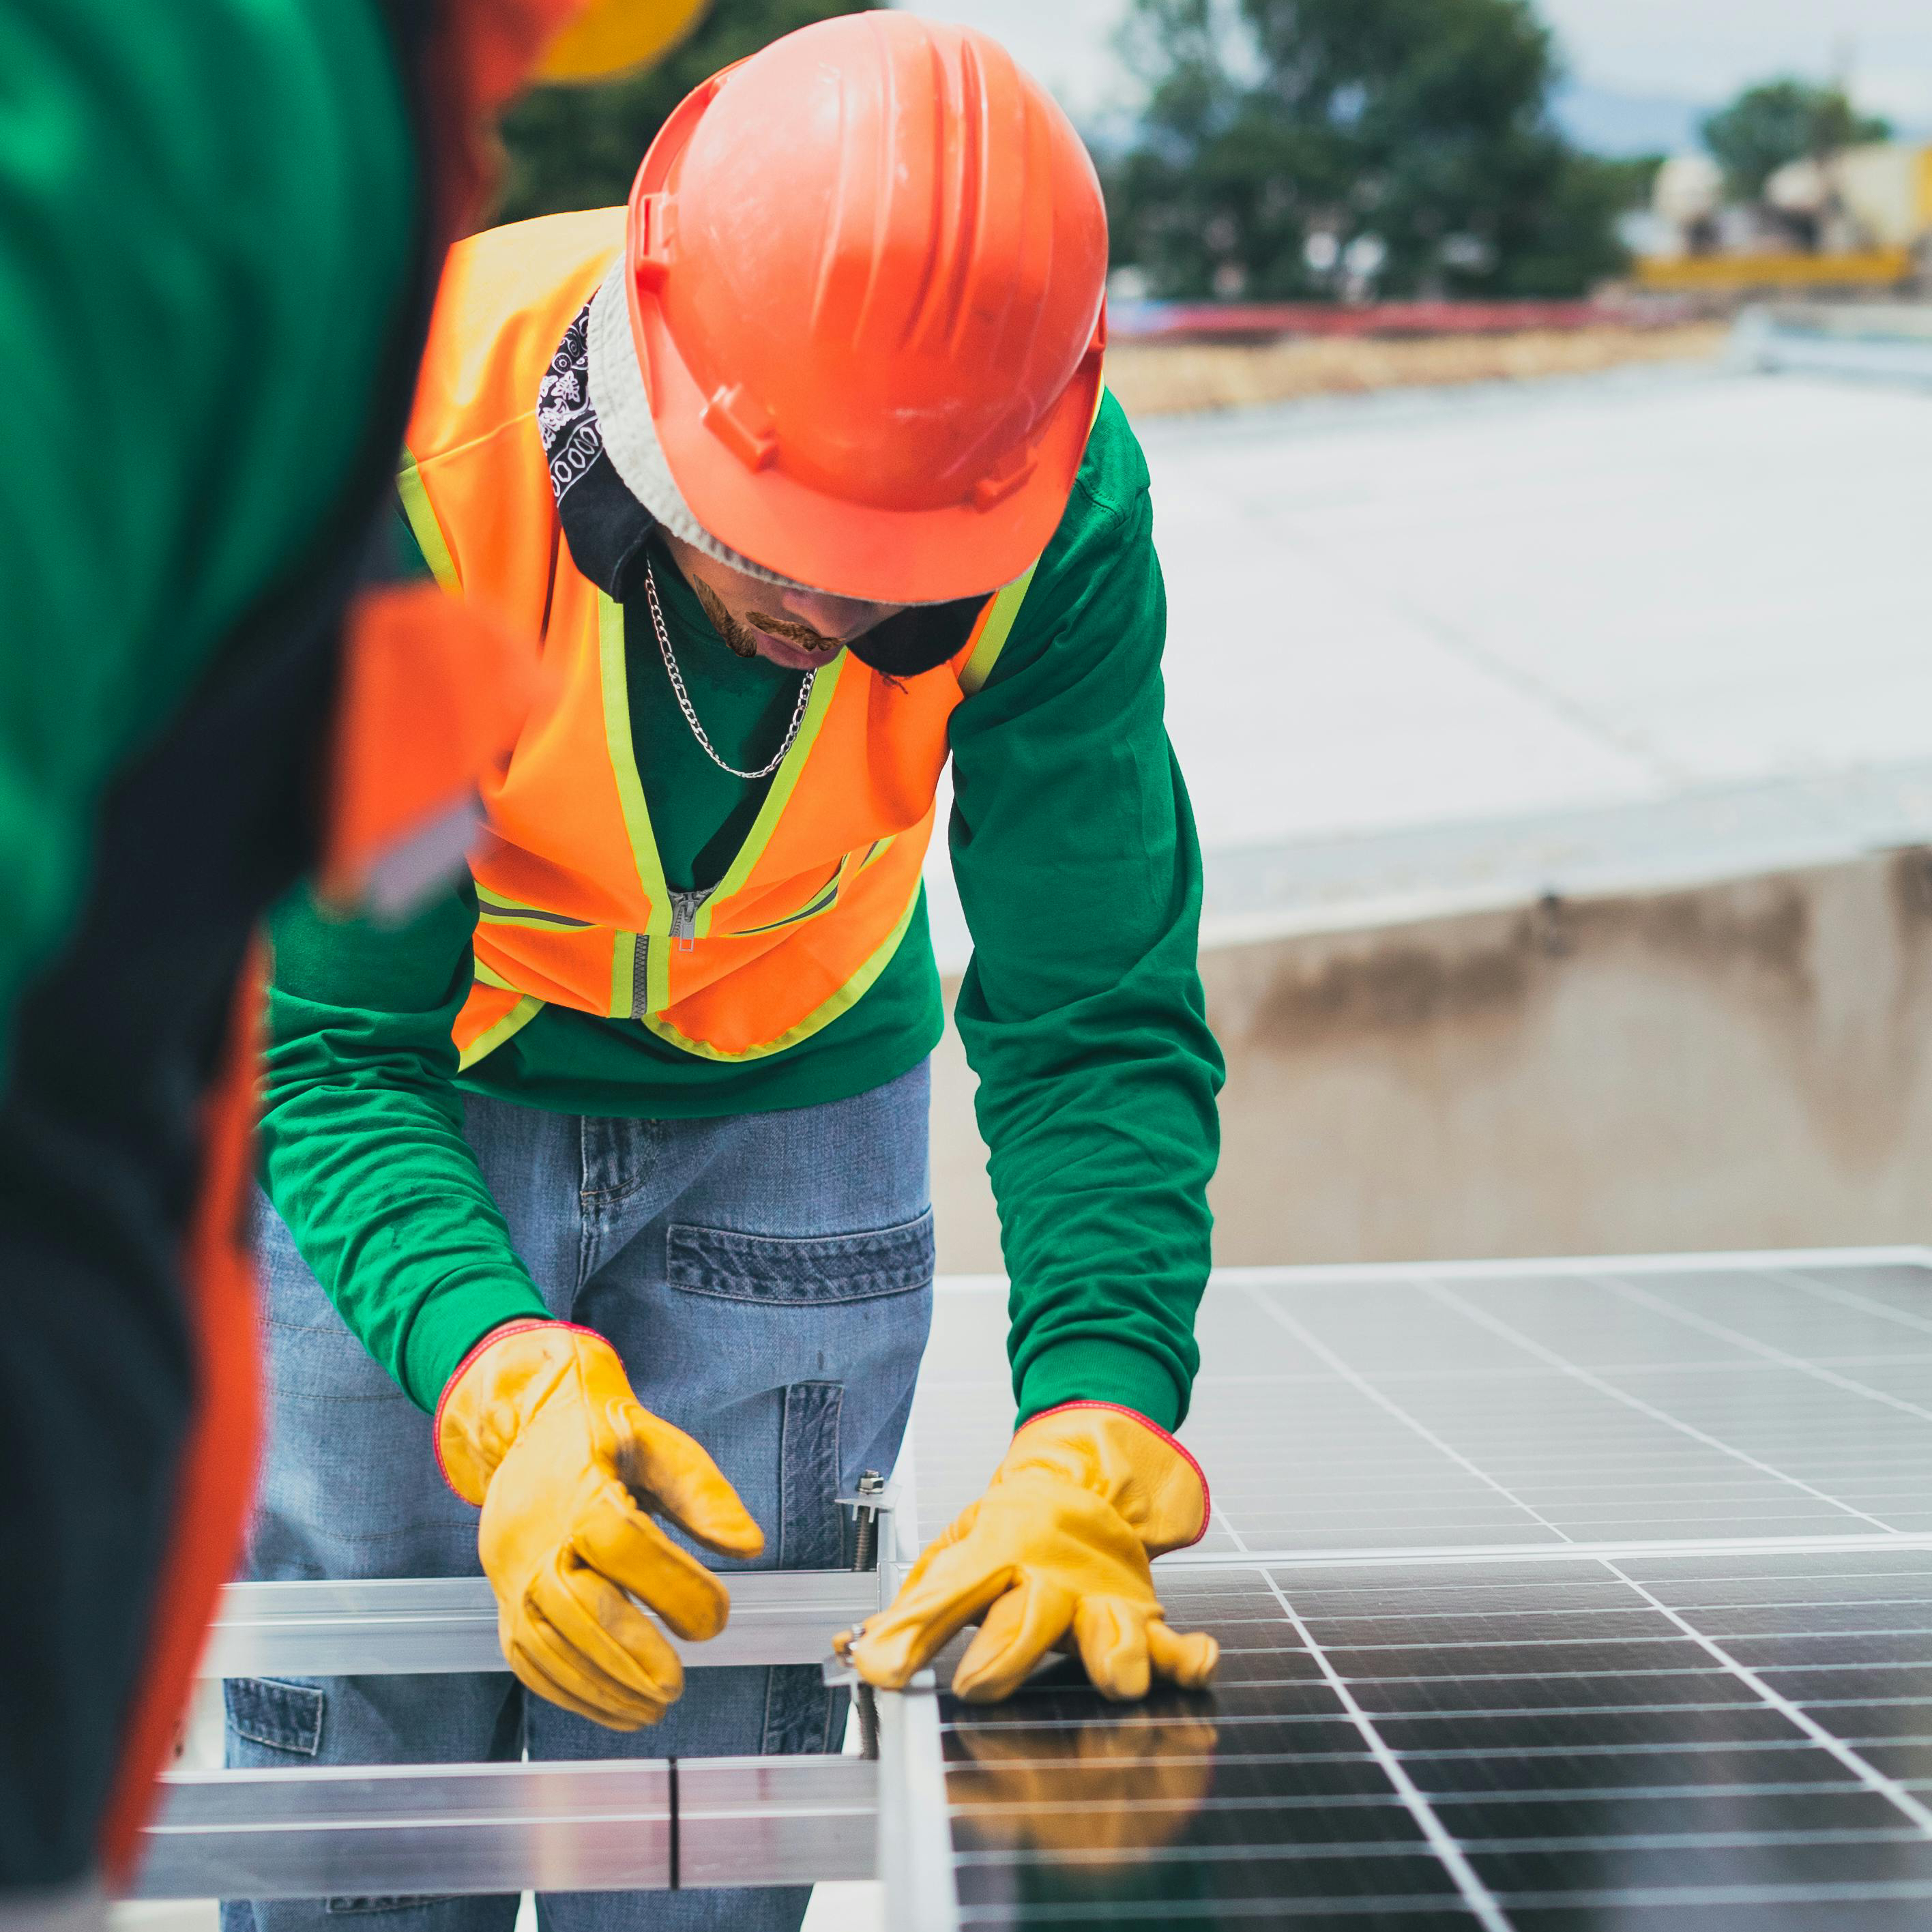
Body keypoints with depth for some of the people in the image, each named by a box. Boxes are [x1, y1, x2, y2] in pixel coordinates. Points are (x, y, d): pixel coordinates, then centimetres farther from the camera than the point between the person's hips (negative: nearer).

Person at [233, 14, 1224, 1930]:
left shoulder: (1064, 507, -26)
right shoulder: (387, 461, -32)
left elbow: (1098, 1021, -21)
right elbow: (330, 1045, -27)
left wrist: (1093, 1445, -36)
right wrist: (503, 1387, -45)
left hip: (788, 1119, 2)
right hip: (396, 1116, -1)